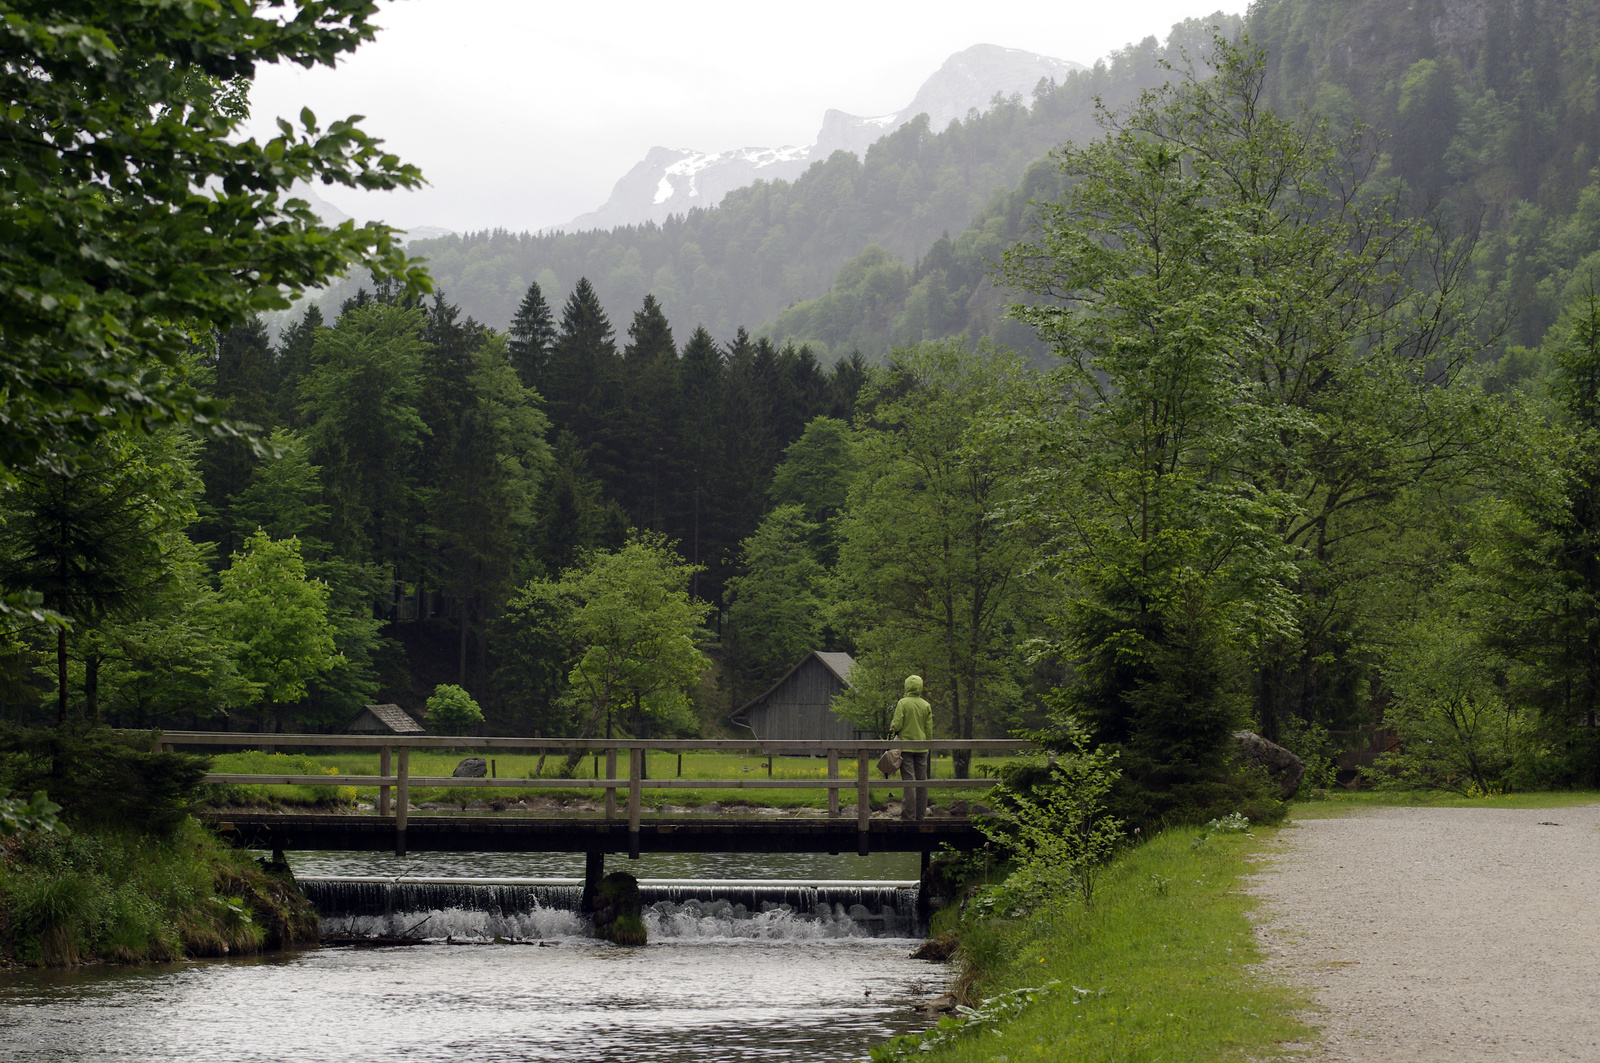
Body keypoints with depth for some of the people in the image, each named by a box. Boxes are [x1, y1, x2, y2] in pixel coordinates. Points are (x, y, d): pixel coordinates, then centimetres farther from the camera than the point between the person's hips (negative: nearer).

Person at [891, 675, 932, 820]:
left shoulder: (903, 703, -8)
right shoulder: (926, 706, 5)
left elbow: (897, 725, -13)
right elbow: (929, 730, 7)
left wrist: (892, 725, 9)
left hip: (906, 747, -4)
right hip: (921, 748, 4)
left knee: (909, 780, -5)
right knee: (922, 781, 8)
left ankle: (908, 814, -7)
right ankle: (921, 813, 12)